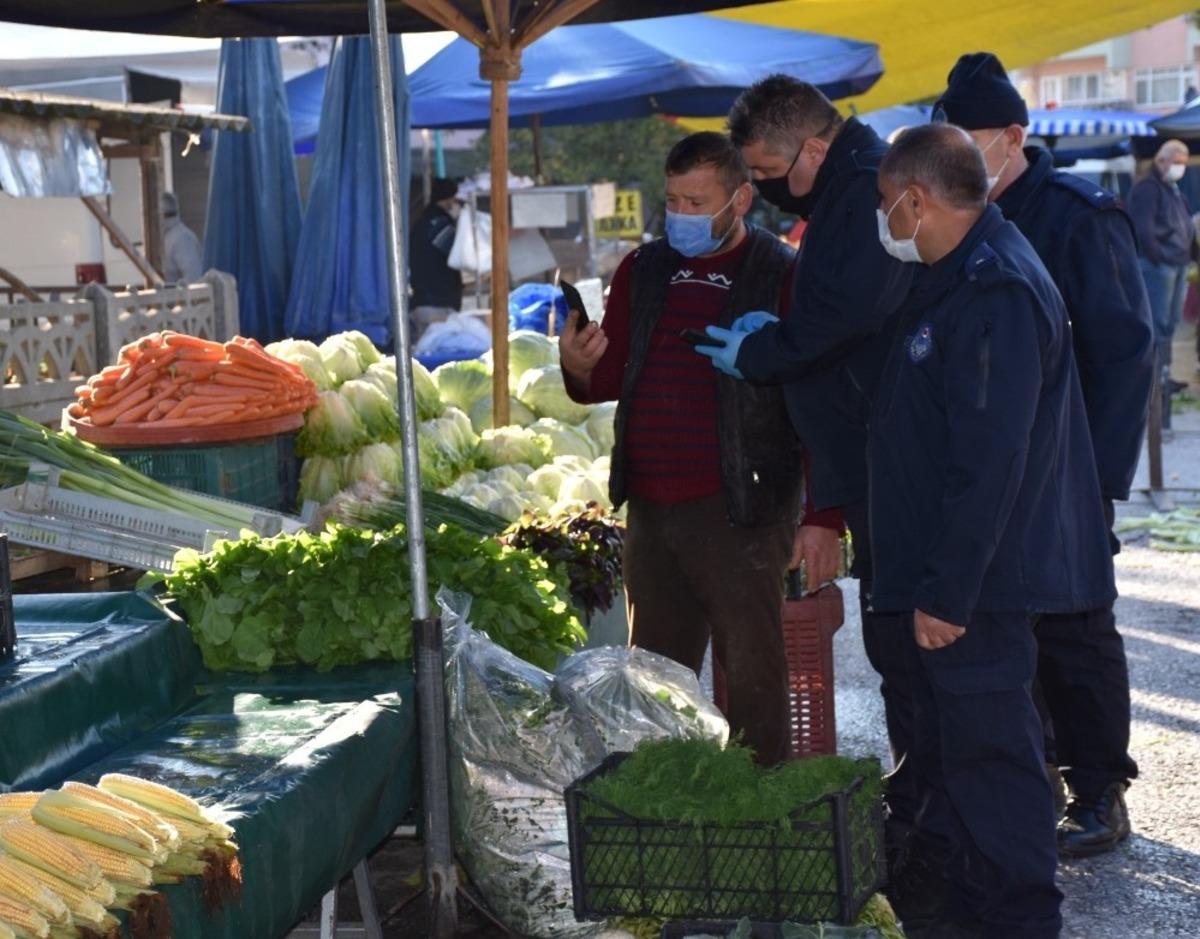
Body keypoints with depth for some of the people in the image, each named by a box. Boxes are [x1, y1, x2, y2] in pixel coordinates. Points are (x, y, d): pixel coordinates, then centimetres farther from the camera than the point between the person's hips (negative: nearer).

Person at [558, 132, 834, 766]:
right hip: (650, 507, 6)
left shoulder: (782, 277, -6)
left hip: (739, 511, -6)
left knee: (752, 676, 0)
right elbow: (613, 378, 15)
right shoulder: (644, 271, 12)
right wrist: (580, 368, -9)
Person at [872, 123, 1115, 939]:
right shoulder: (961, 277, 12)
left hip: (978, 583, -11)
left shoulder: (996, 295, -21)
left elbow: (989, 465, -26)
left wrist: (948, 590, -24)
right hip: (952, 578, 11)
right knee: (952, 742, 18)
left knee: (989, 748, -3)